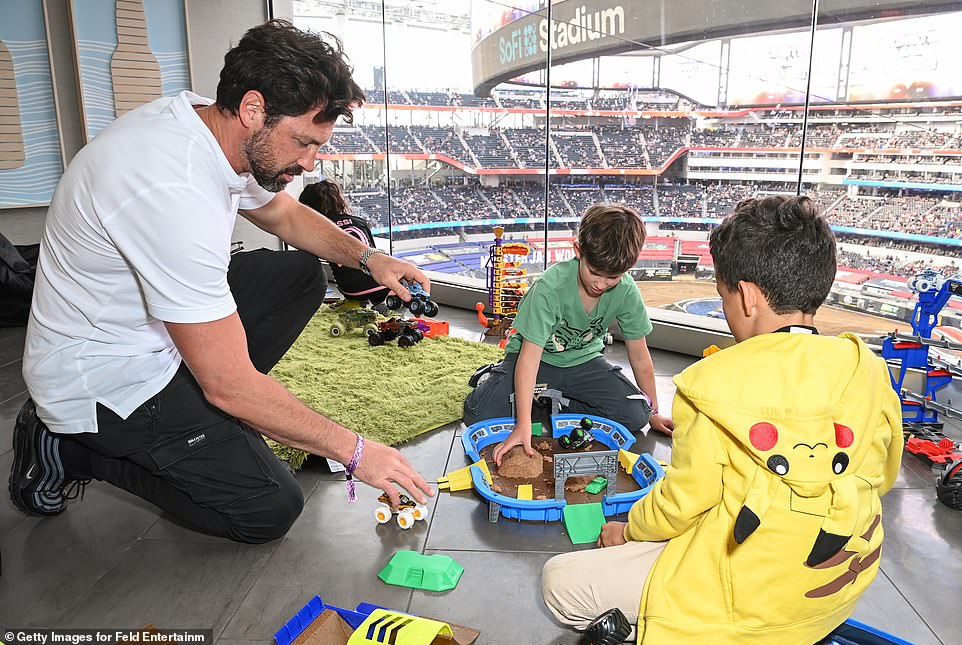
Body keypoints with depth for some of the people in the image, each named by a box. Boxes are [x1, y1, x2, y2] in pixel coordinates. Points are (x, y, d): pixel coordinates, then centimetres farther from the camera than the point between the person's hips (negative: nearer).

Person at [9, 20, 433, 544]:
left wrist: (367, 256, -4)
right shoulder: (177, 190, -34)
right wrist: (354, 452, -21)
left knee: (302, 275, 5)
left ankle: (197, 413, 6)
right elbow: (230, 384, -31)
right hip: (101, 376, -9)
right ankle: (69, 449, 2)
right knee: (270, 510, -11)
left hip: (146, 325, 9)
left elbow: (284, 213, 14)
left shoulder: (216, 124, -6)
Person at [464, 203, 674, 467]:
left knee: (635, 415, -17)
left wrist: (653, 413, 2)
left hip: (583, 360, 4)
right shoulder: (550, 287, -31)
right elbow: (530, 354, -34)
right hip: (538, 358, -3)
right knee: (479, 414, -23)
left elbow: (639, 356, -6)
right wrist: (523, 426, -40)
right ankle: (494, 377, 11)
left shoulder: (626, 291, -18)